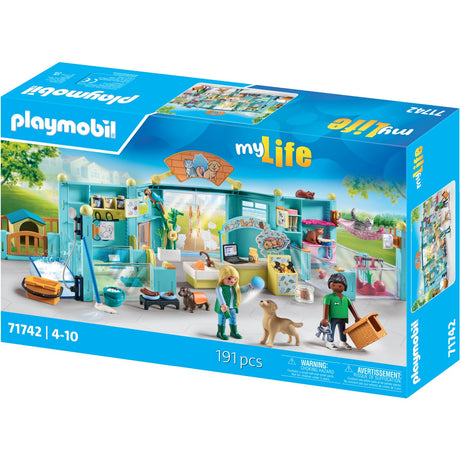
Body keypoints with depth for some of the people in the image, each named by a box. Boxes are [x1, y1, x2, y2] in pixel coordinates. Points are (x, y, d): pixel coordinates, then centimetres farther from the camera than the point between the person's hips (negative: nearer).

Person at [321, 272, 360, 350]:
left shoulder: (346, 298, 6)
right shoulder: (329, 297, -9)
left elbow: (351, 308, 11)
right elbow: (326, 308, -11)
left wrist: (356, 317, 10)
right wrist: (325, 319, -15)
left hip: (342, 318, 5)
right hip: (333, 318, -5)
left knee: (342, 330, 15)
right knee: (331, 330, 3)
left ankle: (343, 342, 29)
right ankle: (330, 342, 15)